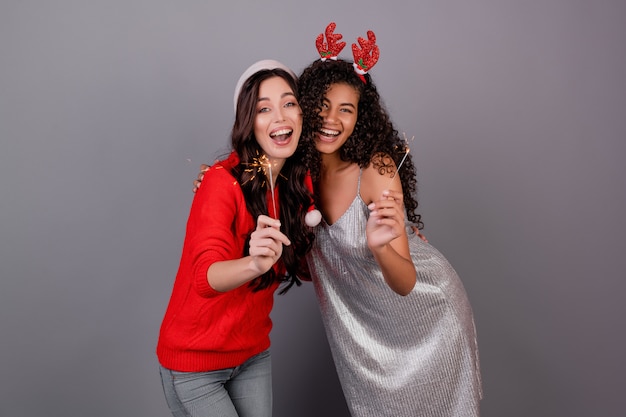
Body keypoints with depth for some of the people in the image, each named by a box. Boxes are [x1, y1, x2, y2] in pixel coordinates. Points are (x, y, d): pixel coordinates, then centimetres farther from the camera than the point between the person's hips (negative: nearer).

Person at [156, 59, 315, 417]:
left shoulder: (300, 183, -3)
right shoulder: (223, 181, -22)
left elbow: (302, 267, 4)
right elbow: (207, 276, -33)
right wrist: (254, 264, -53)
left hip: (254, 354, 6)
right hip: (194, 362, -5)